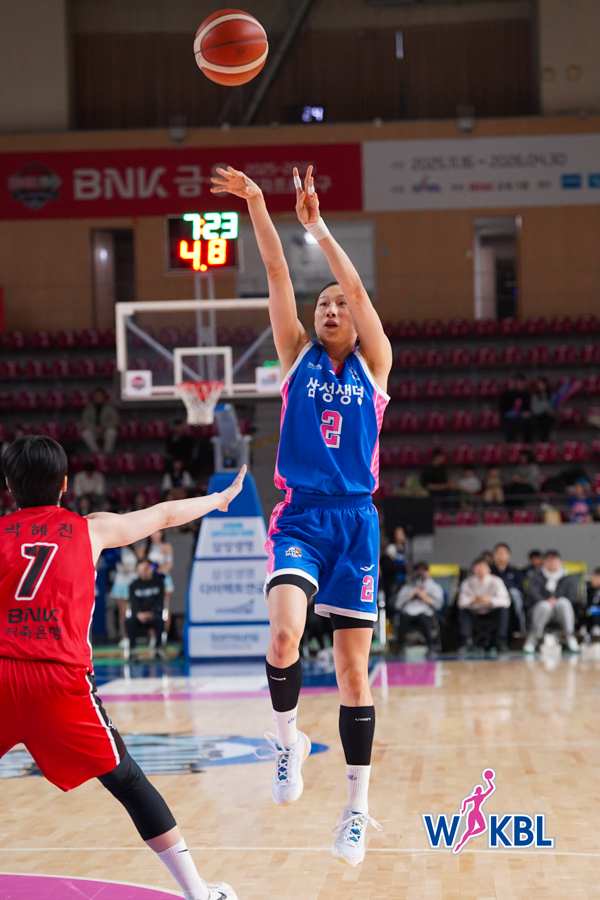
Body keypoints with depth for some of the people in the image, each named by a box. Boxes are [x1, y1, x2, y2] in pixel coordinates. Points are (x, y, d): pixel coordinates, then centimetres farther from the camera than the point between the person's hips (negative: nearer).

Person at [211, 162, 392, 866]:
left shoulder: (373, 363, 7)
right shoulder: (297, 355, 9)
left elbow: (358, 288, -6)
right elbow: (278, 277, -1)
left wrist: (316, 225, -12)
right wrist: (257, 208, -9)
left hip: (356, 520, 0)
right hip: (299, 517, 0)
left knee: (353, 668, 2)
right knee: (285, 633, -27)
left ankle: (357, 806, 12)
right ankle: (287, 741, -1)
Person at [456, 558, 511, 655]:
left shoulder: (496, 581, -13)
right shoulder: (468, 583, -11)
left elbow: (505, 601, -23)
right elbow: (461, 602, -20)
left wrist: (490, 600, -42)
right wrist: (473, 601, -42)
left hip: (492, 612, 0)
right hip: (475, 612, 0)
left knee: (503, 610, -30)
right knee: (463, 611, -29)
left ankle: (500, 641, -21)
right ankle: (466, 641, -26)